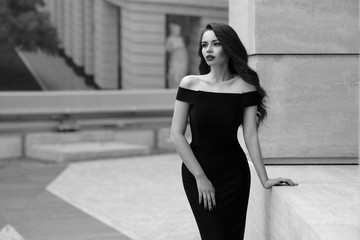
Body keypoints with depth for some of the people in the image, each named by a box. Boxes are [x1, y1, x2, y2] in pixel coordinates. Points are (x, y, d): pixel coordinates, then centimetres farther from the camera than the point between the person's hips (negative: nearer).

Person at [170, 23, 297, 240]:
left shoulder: (244, 86, -5)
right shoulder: (190, 84, -5)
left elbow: (251, 136, -6)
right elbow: (177, 134, -6)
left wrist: (265, 179, -12)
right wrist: (200, 176, -11)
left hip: (234, 173, 0)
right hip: (195, 171, 0)